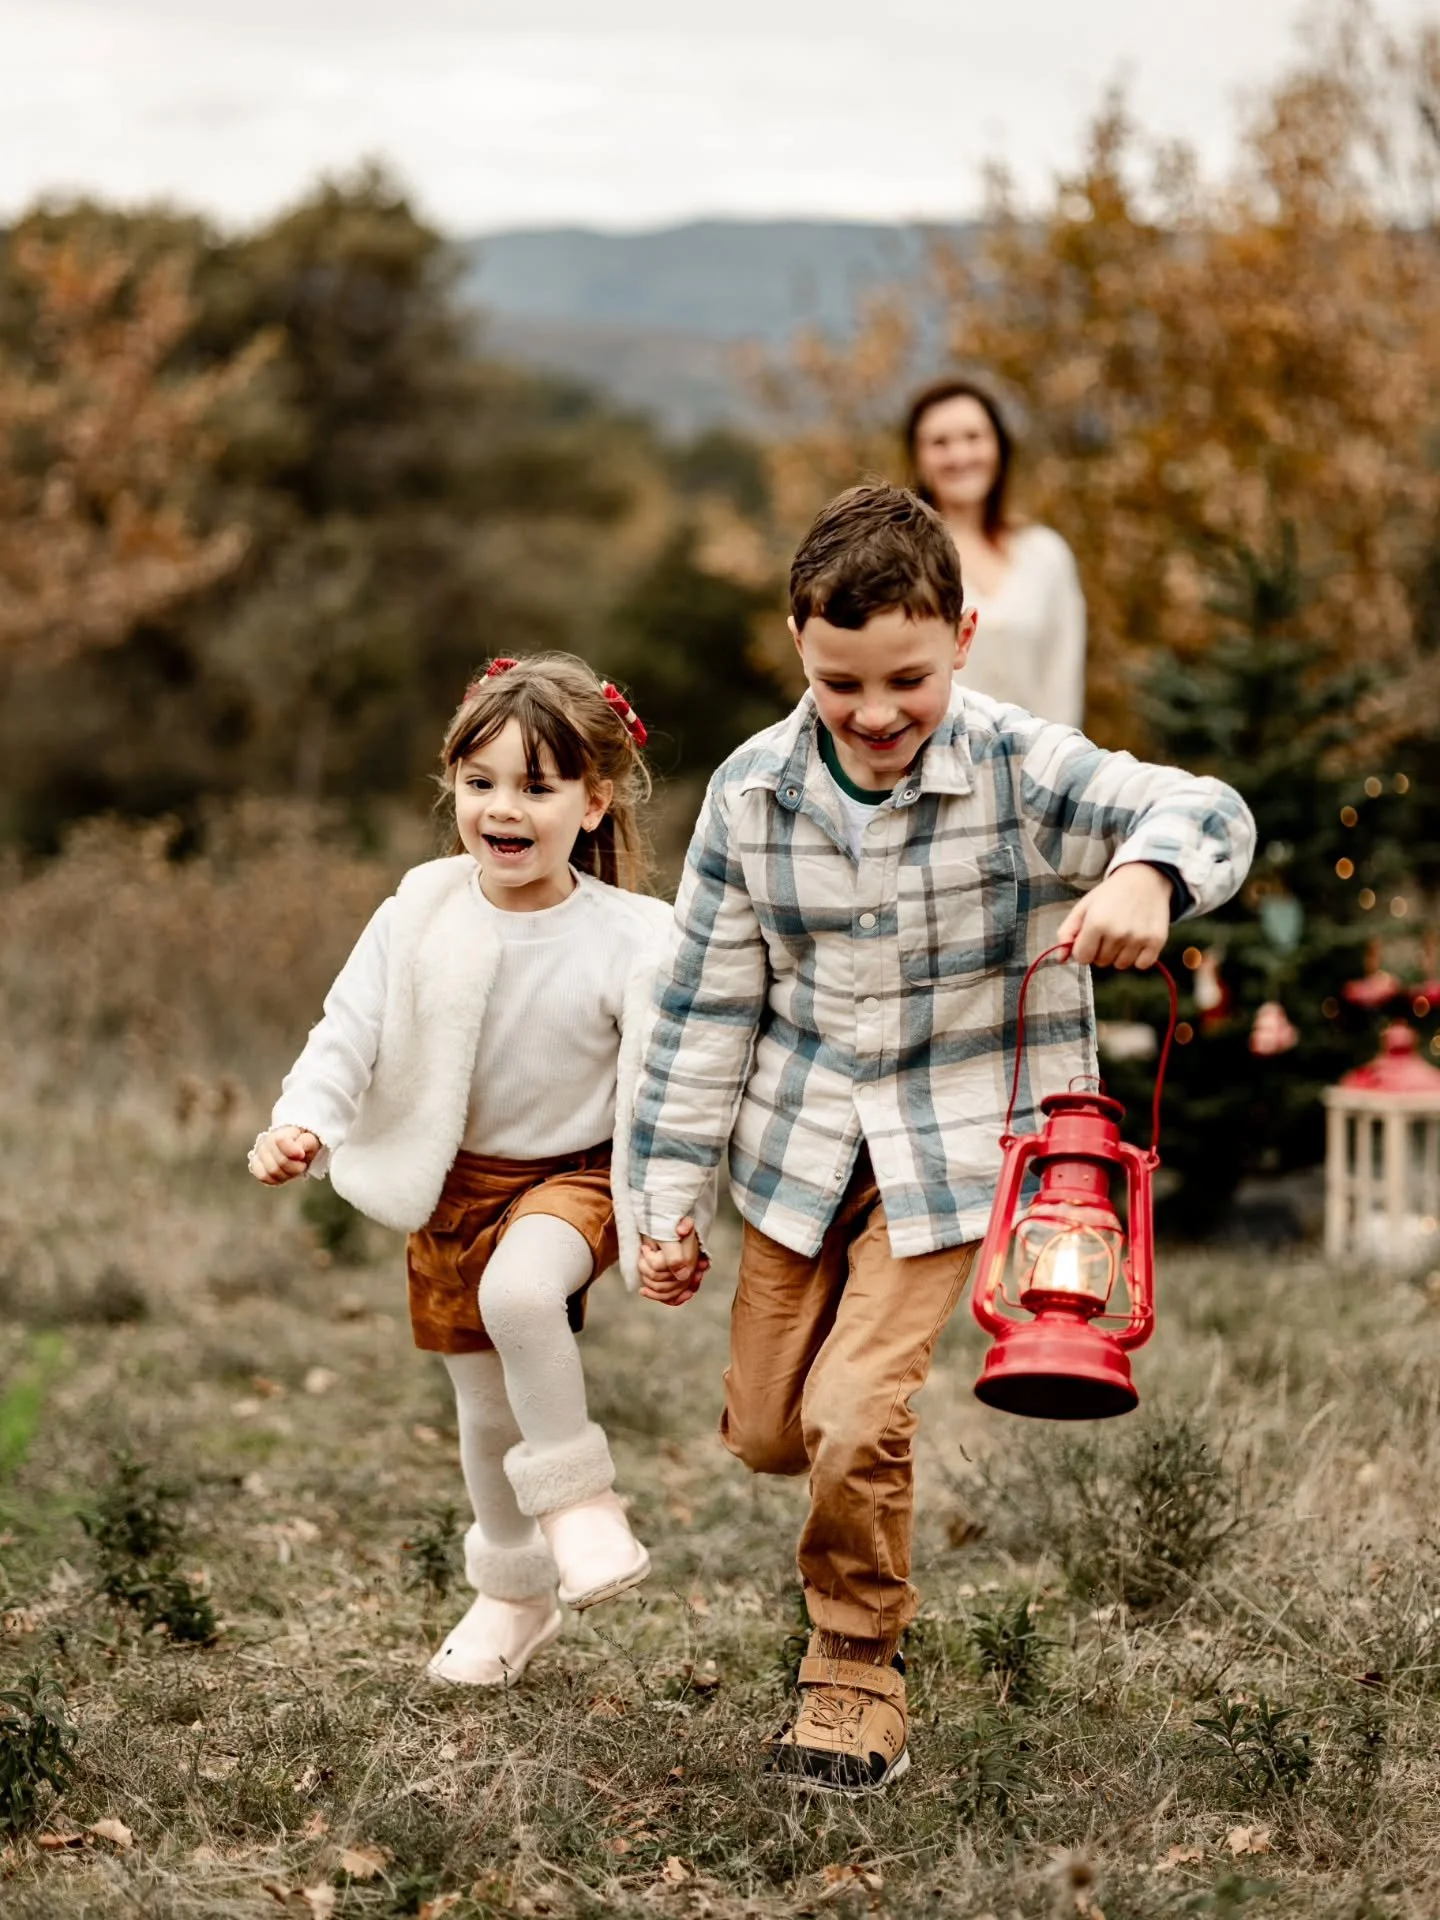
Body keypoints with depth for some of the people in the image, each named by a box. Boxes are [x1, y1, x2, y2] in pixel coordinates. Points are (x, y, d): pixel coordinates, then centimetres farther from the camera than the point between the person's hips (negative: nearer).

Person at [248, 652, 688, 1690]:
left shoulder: (630, 941, -18)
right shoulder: (423, 911, -10)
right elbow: (350, 1030, -7)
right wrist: (301, 1123, -24)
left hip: (573, 1173, -4)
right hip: (453, 1180, 4)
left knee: (520, 1292, -37)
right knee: (487, 1408, 15)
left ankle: (579, 1498, -15)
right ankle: (516, 1593, 39)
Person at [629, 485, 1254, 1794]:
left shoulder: (1020, 769, -17)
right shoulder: (753, 792, -8)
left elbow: (1208, 813, -23)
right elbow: (704, 1001, -1)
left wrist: (1150, 872, -47)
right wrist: (669, 1193, 1)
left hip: (950, 1144, -4)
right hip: (799, 1137, 4)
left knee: (857, 1425, -14)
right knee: (764, 1435, 11)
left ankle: (859, 1674, 11)